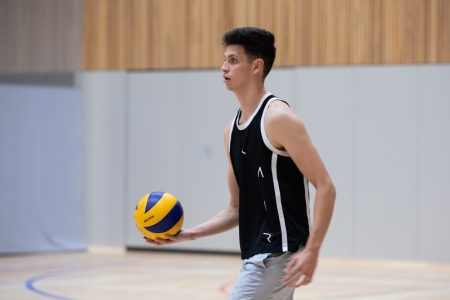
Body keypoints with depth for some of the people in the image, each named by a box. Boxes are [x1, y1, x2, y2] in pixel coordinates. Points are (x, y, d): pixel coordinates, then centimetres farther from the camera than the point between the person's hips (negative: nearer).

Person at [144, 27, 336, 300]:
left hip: (278, 256, -9)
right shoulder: (232, 130, 13)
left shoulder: (278, 118, -12)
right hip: (256, 256, 9)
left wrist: (311, 251, -24)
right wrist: (190, 234, 5)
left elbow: (325, 187, -15)